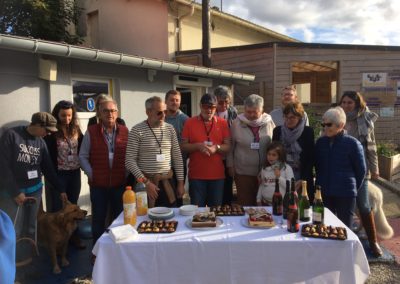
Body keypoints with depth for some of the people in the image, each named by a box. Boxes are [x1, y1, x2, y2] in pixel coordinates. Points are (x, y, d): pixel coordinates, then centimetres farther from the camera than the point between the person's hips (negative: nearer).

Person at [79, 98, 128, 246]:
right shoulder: (91, 131, -1)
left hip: (120, 183, 1)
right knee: (98, 218, 12)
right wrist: (91, 174, -6)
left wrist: (128, 174, -3)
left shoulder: (125, 131, 2)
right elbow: (83, 156, 2)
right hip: (98, 184, -1)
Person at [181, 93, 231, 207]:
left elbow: (228, 146, 5)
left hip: (217, 175, 1)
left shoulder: (222, 123, 5)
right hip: (196, 175, -1)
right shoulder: (190, 122, 2)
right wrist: (197, 146, -16)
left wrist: (216, 148, -14)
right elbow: (183, 146, 1)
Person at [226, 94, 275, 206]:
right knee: (245, 204, 6)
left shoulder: (269, 122, 0)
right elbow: (230, 146, 3)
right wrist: (230, 165, 2)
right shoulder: (237, 123, -3)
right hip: (243, 172, -1)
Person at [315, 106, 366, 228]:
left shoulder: (352, 143, -10)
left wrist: (352, 188, 8)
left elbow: (361, 170, 0)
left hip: (345, 194, -4)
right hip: (323, 193, 4)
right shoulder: (320, 142, 3)